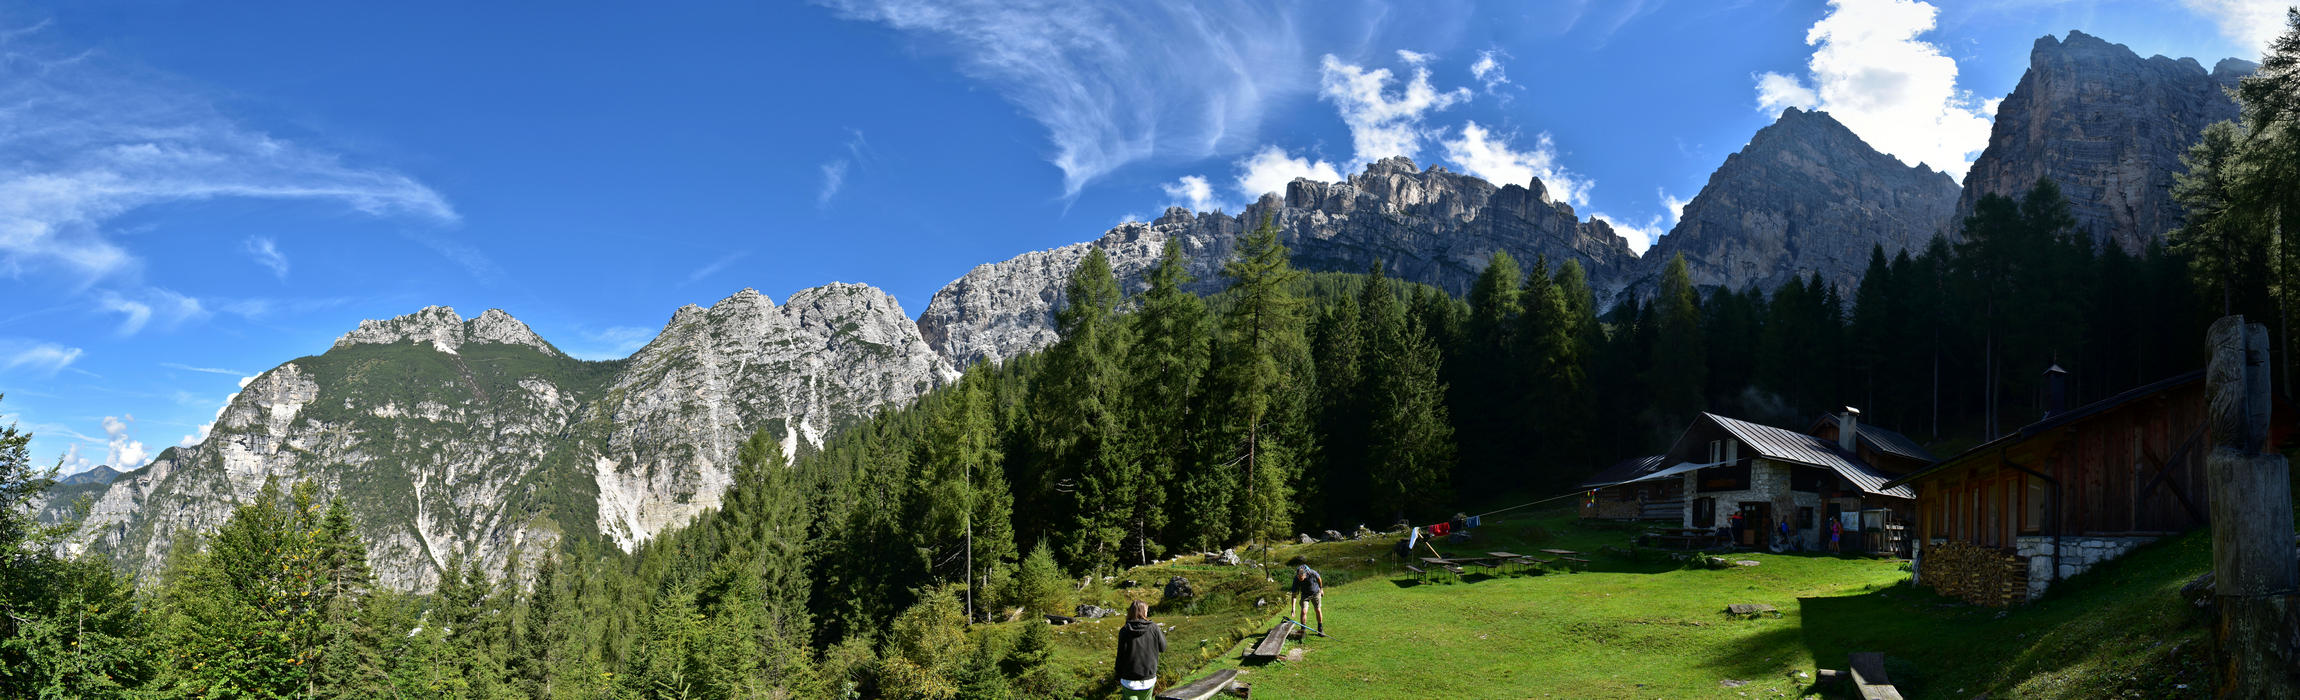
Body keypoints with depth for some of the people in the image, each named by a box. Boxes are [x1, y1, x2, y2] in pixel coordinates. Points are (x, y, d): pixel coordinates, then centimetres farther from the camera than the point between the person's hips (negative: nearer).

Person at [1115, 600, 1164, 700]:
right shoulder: (1153, 628, -7)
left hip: (1130, 680, -2)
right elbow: (1162, 647, 5)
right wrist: (1161, 633, 23)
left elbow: (1121, 656, -7)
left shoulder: (1124, 631, -9)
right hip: (1149, 679, 2)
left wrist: (1119, 677, 4)